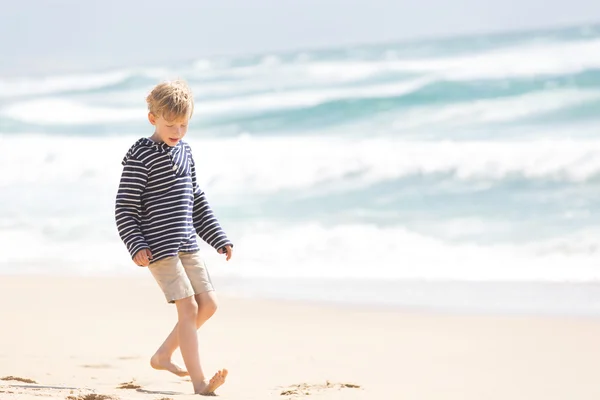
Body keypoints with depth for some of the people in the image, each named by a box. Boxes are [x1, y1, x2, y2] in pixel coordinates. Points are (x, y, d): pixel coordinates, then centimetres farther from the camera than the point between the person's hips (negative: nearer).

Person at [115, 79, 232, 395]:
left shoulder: (185, 152, 13)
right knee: (188, 307, -13)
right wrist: (136, 245, -22)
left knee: (208, 304, 8)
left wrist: (219, 238, 19)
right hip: (159, 247, -8)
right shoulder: (140, 156, -11)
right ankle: (199, 382, -12)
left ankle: (162, 356, 23)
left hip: (187, 244, 8)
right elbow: (125, 208, -12)